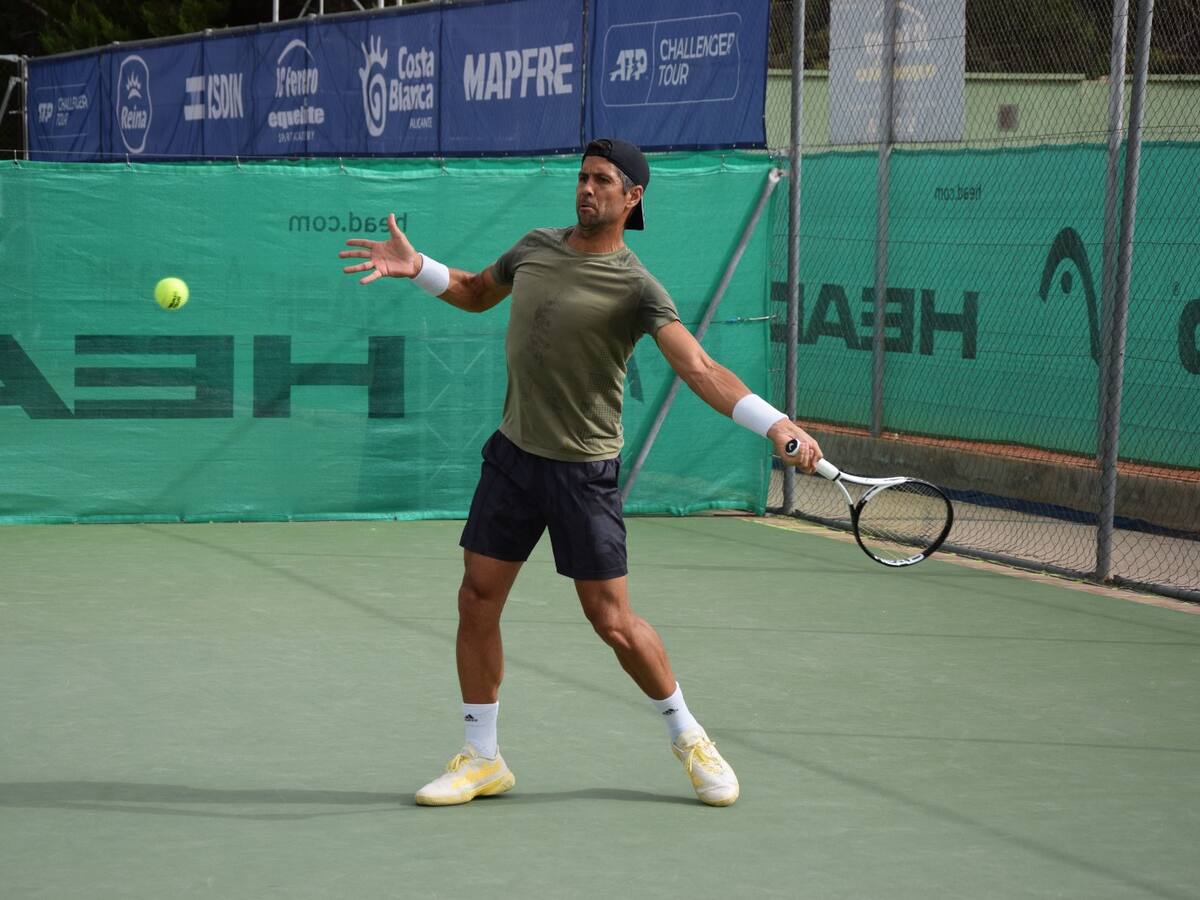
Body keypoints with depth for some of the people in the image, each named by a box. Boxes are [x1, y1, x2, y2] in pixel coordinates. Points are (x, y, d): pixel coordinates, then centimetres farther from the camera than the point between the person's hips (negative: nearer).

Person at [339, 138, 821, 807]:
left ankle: (690, 739, 17)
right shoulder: (536, 247, 6)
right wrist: (416, 268, 9)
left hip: (583, 469, -6)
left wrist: (776, 424, -38)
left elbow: (699, 368, -24)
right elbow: (478, 293, 26)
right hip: (514, 452, 6)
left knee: (611, 618, -4)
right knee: (478, 599, 3)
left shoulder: (635, 287, -14)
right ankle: (482, 759, 15)